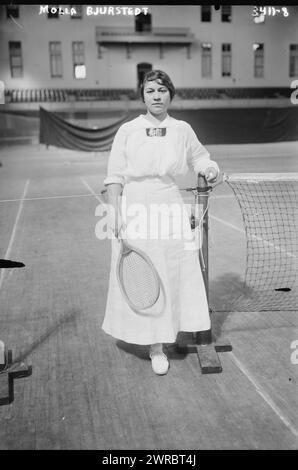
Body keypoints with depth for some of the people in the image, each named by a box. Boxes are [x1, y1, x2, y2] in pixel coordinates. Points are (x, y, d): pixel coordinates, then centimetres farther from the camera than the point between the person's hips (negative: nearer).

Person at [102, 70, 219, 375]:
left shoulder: (182, 130, 6)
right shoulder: (127, 131, 0)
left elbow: (198, 156, 22)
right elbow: (114, 176, 0)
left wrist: (209, 168, -1)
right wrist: (116, 212, -9)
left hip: (170, 207, 2)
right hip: (134, 208, -2)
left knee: (172, 275, 5)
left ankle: (158, 343, 25)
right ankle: (153, 344, 19)